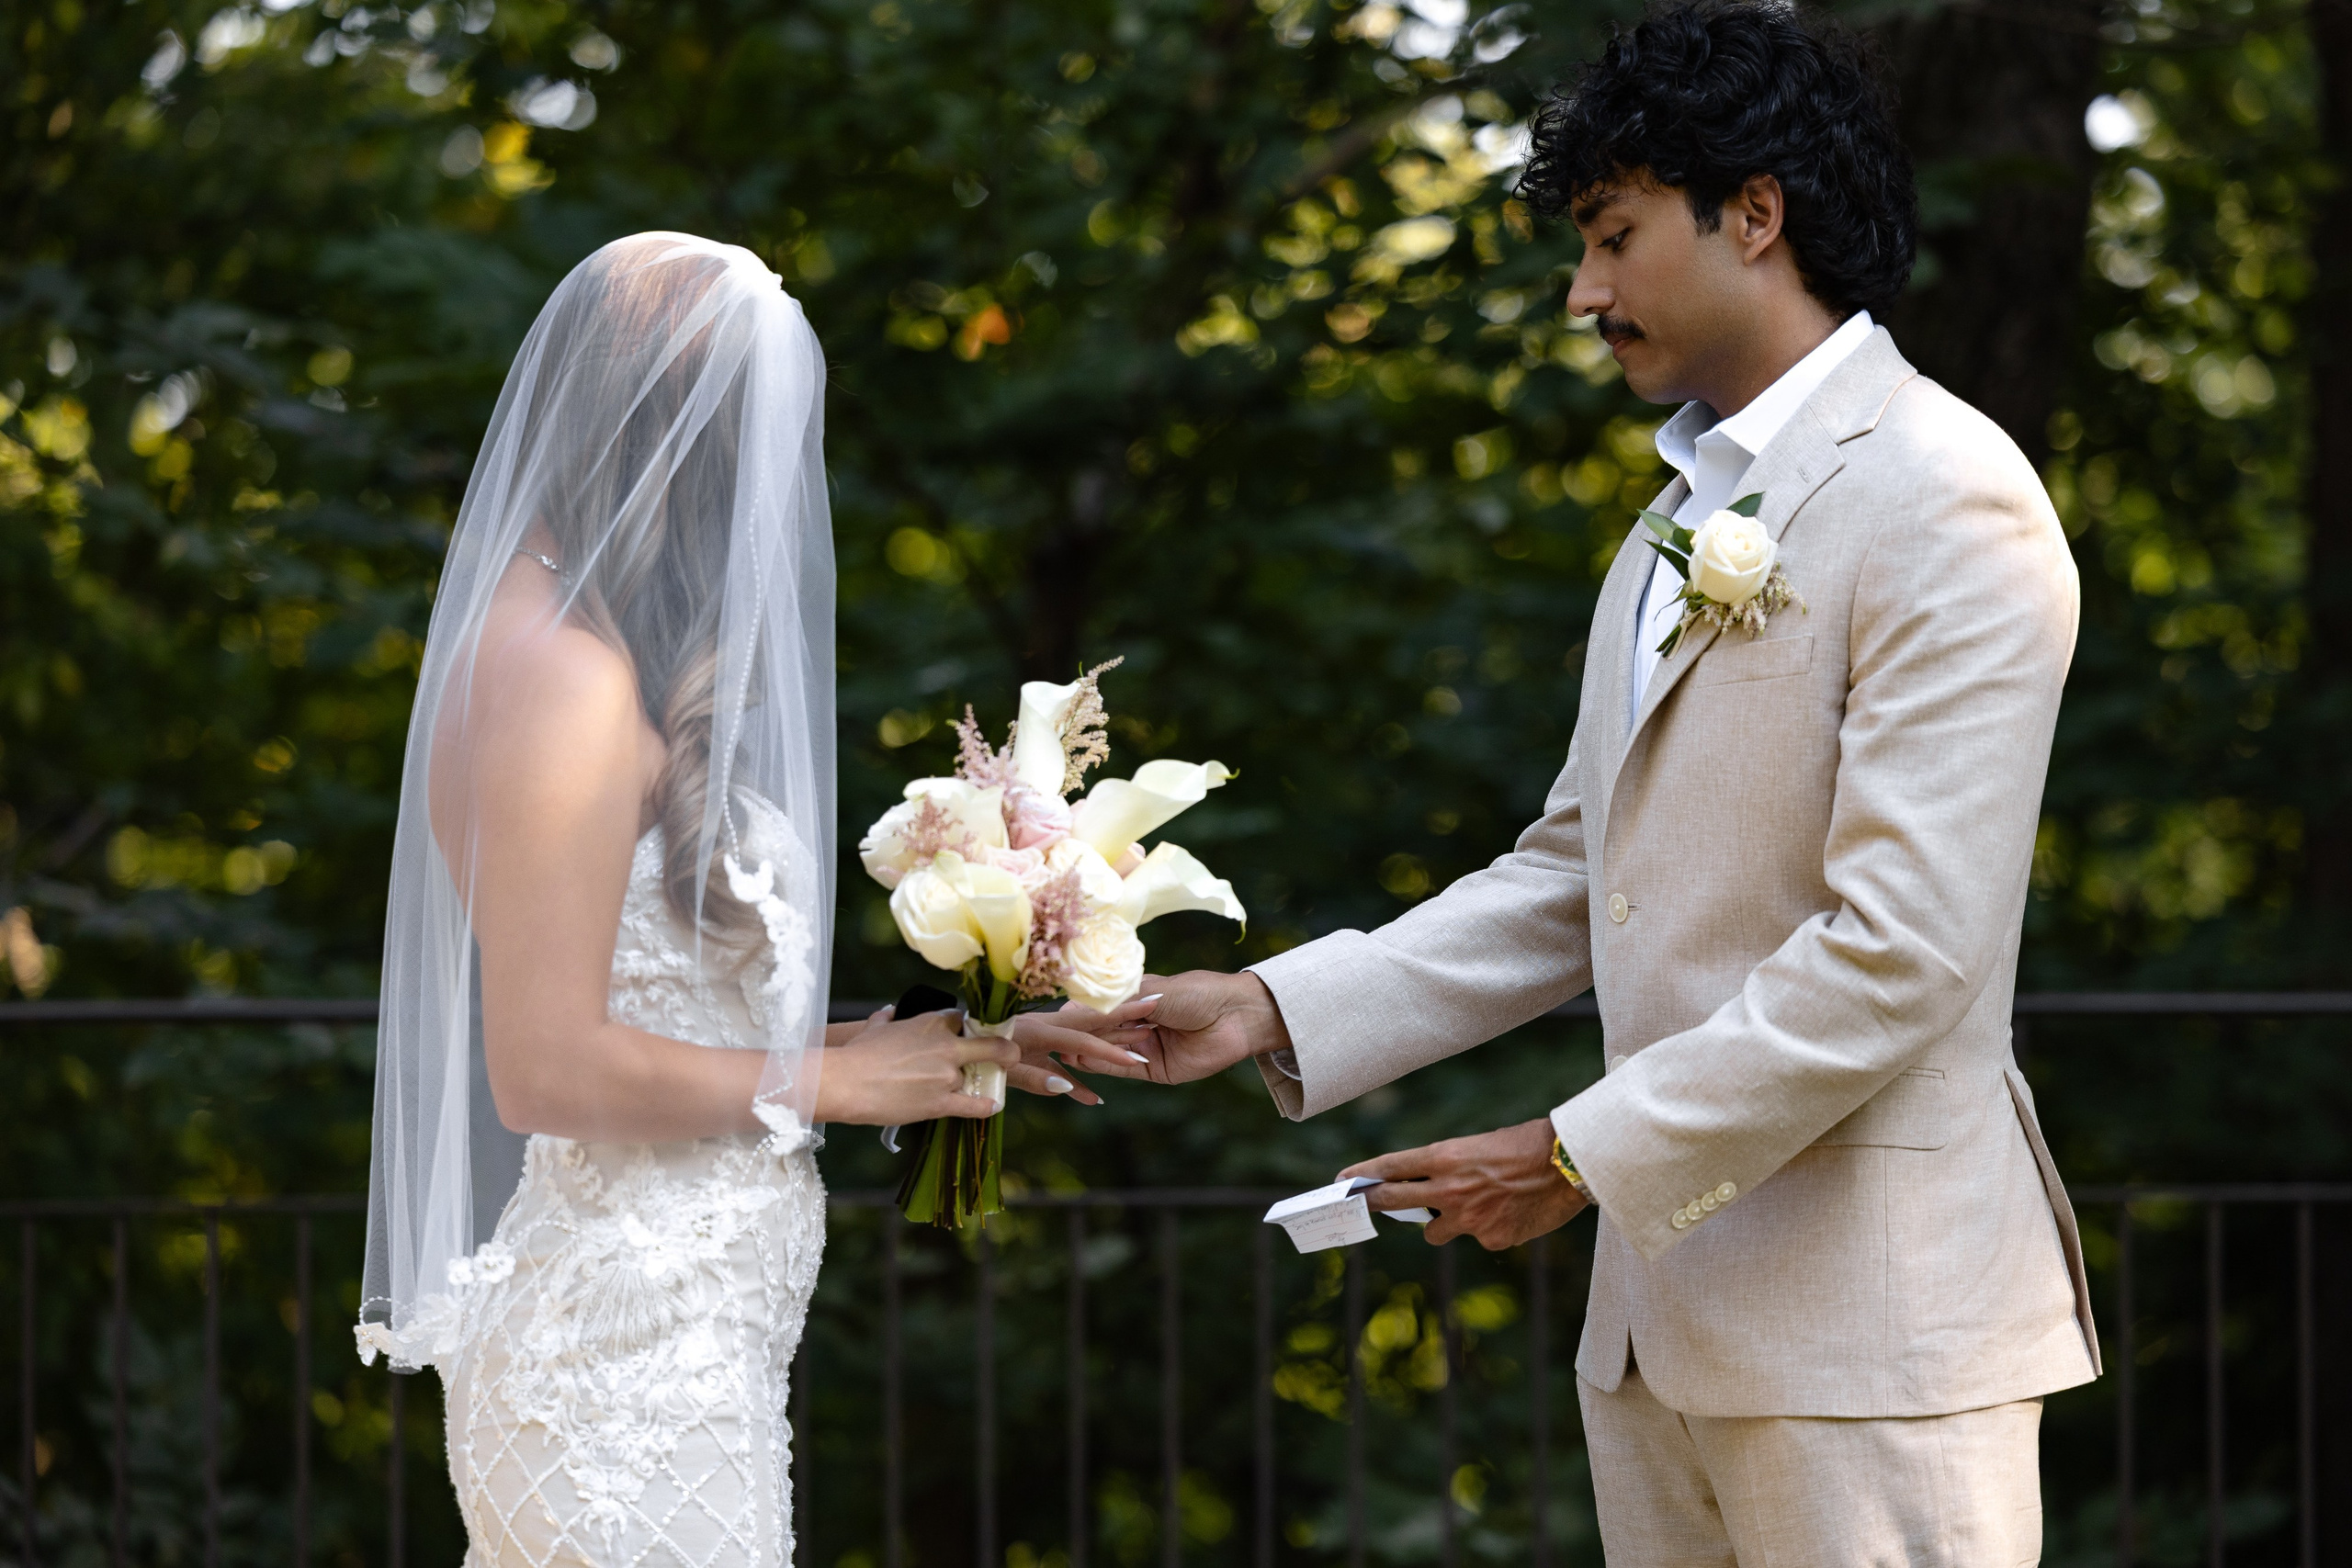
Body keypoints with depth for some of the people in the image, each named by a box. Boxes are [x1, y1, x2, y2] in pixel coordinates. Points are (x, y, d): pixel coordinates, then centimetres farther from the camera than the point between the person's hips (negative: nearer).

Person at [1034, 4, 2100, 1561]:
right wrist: (1273, 1008, 6)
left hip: (1868, 1318, -8)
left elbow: (1899, 951, -18)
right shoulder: (1678, 524, 18)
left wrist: (1581, 1155, -14)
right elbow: (1574, 879, 18)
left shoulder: (1947, 502, -11)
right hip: (1665, 1301, 8)